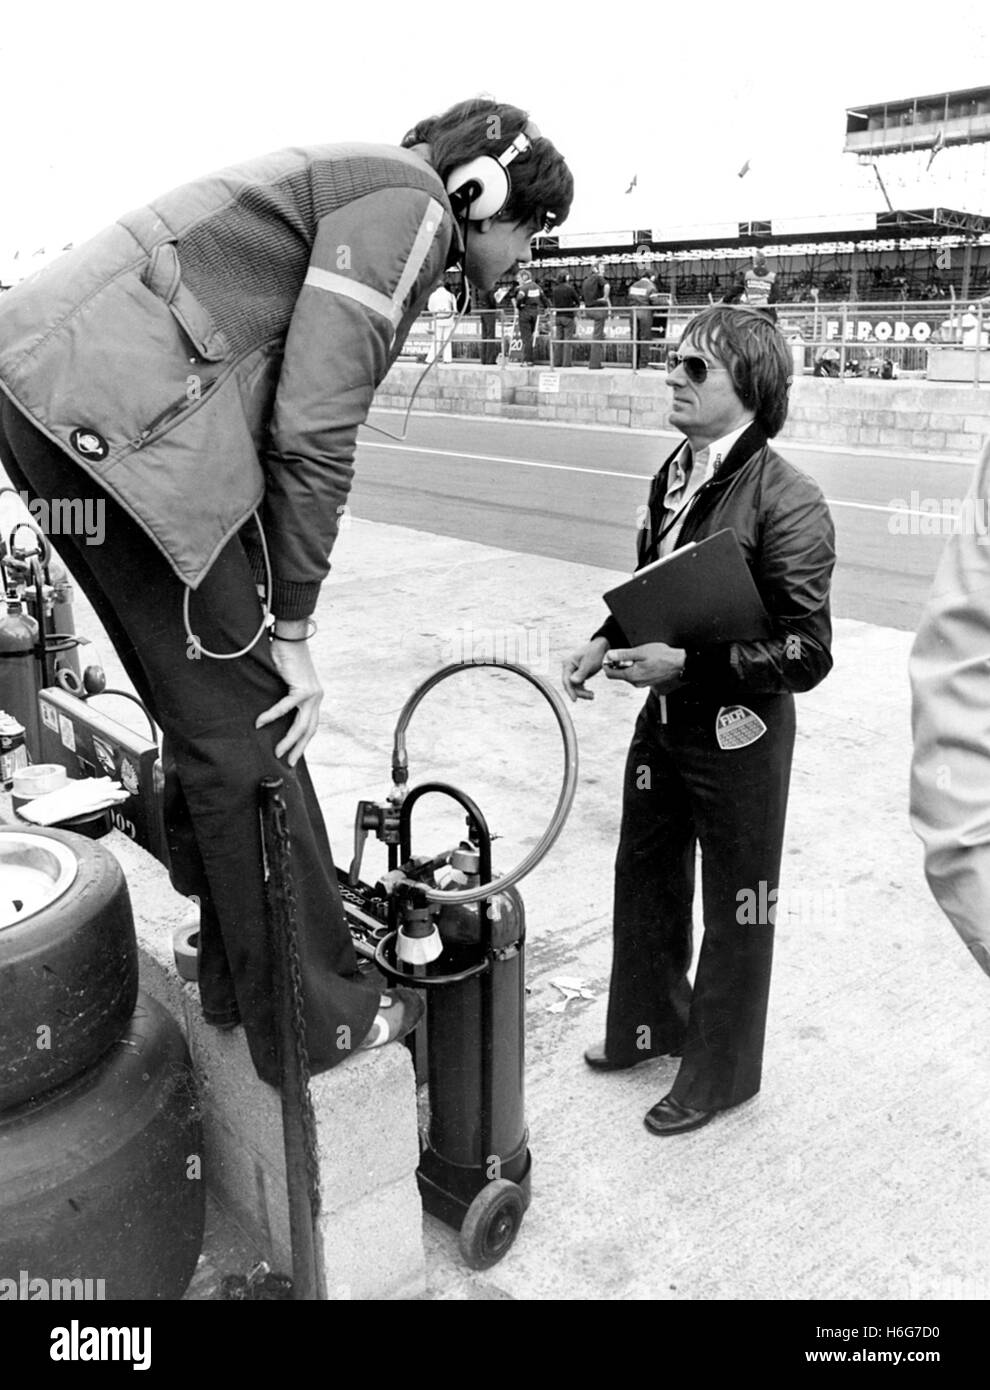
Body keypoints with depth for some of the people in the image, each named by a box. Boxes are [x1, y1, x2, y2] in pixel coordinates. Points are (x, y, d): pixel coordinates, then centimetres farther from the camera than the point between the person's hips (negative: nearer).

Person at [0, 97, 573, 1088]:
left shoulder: (359, 195, 26)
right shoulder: (407, 207, -6)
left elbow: (297, 410, 23)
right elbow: (312, 432, -16)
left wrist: (278, 617, 21)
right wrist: (292, 629, -9)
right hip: (114, 409, -10)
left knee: (209, 708, 15)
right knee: (244, 723, -4)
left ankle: (237, 972, 30)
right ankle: (311, 1016, 10)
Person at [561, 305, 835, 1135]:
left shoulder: (787, 502, -21)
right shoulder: (673, 476, 2)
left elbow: (806, 654, -23)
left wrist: (686, 663, -28)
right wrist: (608, 642, -1)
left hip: (739, 732, -7)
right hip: (664, 717, 8)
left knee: (736, 911, 12)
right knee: (646, 880, 22)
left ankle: (721, 1073, 34)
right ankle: (650, 1025, 47)